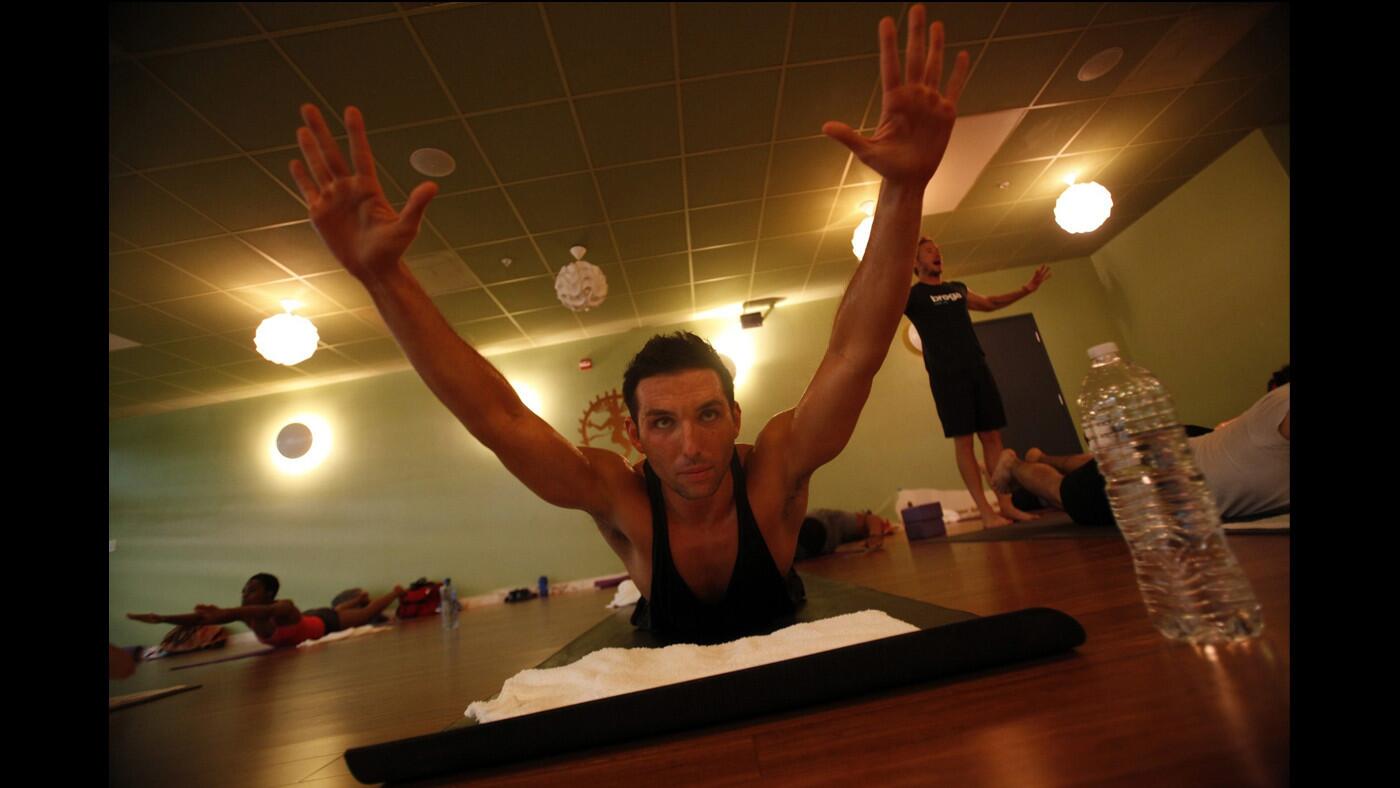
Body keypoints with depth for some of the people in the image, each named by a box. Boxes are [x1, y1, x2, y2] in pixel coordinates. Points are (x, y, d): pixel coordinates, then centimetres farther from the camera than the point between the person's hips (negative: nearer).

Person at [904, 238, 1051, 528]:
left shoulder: (957, 288, 21)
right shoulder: (912, 294, 1)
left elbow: (989, 303, 37)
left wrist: (1027, 289, 34)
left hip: (978, 369, 6)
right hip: (946, 375, -6)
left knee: (992, 436, 4)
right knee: (963, 441, -5)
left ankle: (1006, 505, 11)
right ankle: (986, 511, 0)